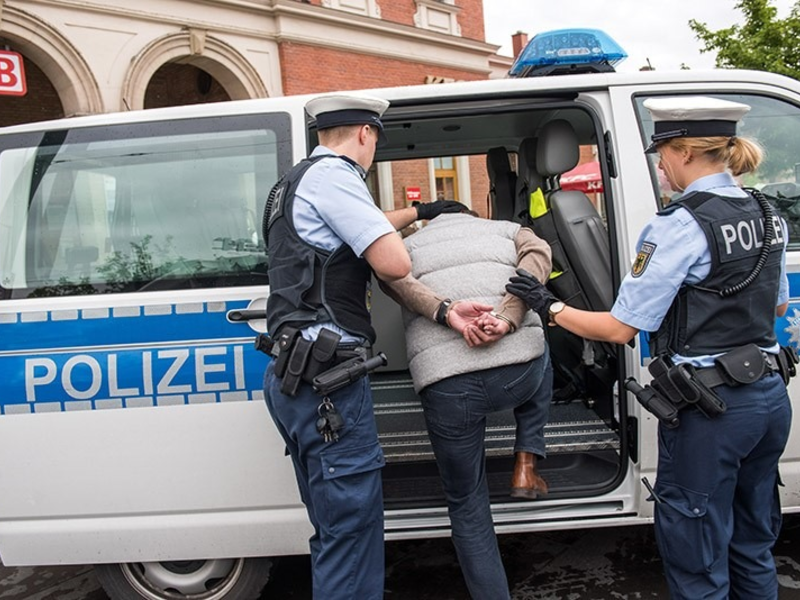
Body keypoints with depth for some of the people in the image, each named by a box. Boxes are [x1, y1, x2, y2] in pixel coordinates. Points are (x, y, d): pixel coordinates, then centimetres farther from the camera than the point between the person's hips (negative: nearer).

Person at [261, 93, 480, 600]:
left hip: (295, 377, 10)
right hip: (325, 375, -10)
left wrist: (417, 212, 44)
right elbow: (395, 264, -15)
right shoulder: (332, 173, -7)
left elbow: (357, 231, 40)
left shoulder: (297, 181, 25)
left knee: (338, 527, 17)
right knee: (353, 525, -4)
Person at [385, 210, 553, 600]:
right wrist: (507, 319, -7)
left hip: (444, 384, 0)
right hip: (518, 368, 1)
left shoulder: (409, 244, 26)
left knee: (466, 503, 21)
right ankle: (525, 467, 28)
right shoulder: (506, 229, 28)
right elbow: (538, 252, 4)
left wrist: (448, 313, -9)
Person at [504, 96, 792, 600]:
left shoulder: (681, 225, -19)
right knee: (753, 547, 25)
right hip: (771, 395, 9)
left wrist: (550, 306, -7)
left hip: (710, 408, -8)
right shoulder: (767, 216, 6)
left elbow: (620, 328, -19)